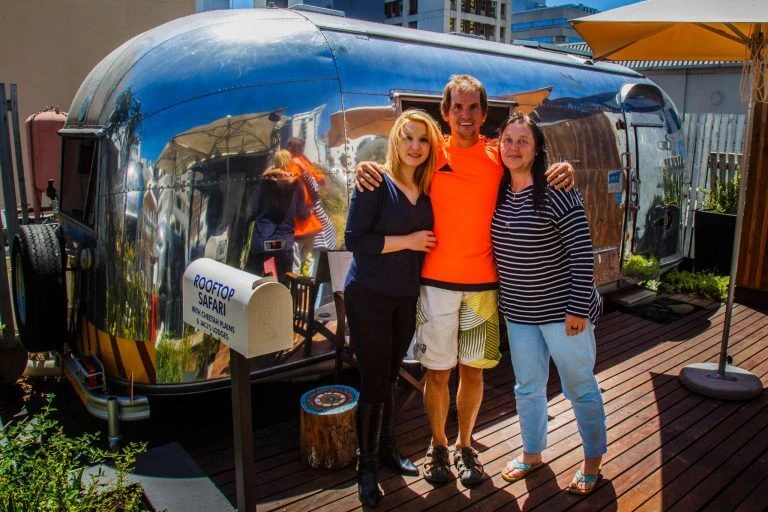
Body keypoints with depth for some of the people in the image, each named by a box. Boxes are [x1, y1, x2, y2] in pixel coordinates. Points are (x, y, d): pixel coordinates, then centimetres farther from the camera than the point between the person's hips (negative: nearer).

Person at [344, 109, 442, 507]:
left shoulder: (428, 189, 6)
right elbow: (354, 240, -17)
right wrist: (407, 241, -17)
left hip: (407, 297, 5)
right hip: (369, 296, -5)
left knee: (390, 377, 16)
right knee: (374, 382, 0)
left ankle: (386, 447, 35)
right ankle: (366, 465, 19)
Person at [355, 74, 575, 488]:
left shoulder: (498, 156, 4)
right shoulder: (433, 155, 1)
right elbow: (394, 171, 12)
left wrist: (562, 170, -8)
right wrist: (367, 166, -10)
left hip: (483, 284, 1)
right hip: (437, 282, -1)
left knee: (472, 371, 12)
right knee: (438, 372, 8)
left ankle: (464, 445, 33)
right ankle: (438, 445, 31)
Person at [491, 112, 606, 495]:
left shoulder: (557, 193, -16)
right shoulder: (498, 193, 2)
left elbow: (582, 254, -16)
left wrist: (578, 309, -17)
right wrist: (501, 297, 9)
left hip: (561, 310, -6)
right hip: (518, 312, 6)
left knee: (580, 387, 11)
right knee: (527, 387, 18)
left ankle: (593, 459, 32)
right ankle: (532, 453, 39)